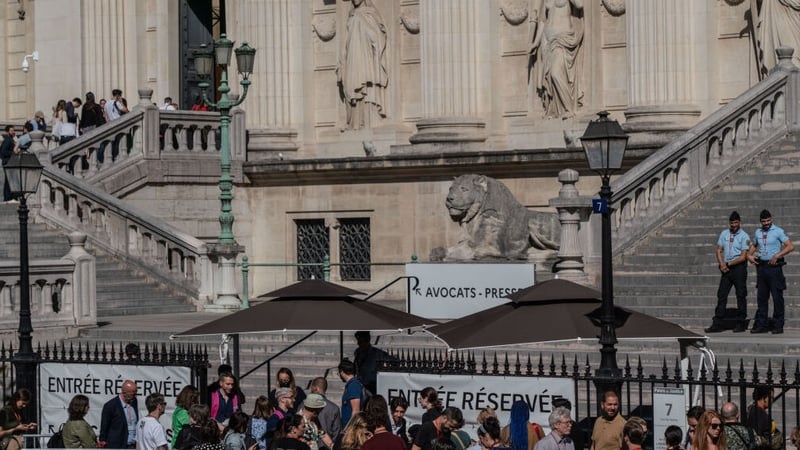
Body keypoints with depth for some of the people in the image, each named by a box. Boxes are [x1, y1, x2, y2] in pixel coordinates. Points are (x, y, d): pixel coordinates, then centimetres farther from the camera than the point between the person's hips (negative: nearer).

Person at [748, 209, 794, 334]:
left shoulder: (778, 231, -4)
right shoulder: (757, 232, 12)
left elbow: (790, 246, -12)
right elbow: (754, 245, 31)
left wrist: (777, 255, -19)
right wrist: (750, 255, 11)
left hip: (774, 266, -6)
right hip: (761, 266, 6)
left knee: (777, 297, -4)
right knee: (761, 297, 7)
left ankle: (778, 325, -1)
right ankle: (761, 324, 11)